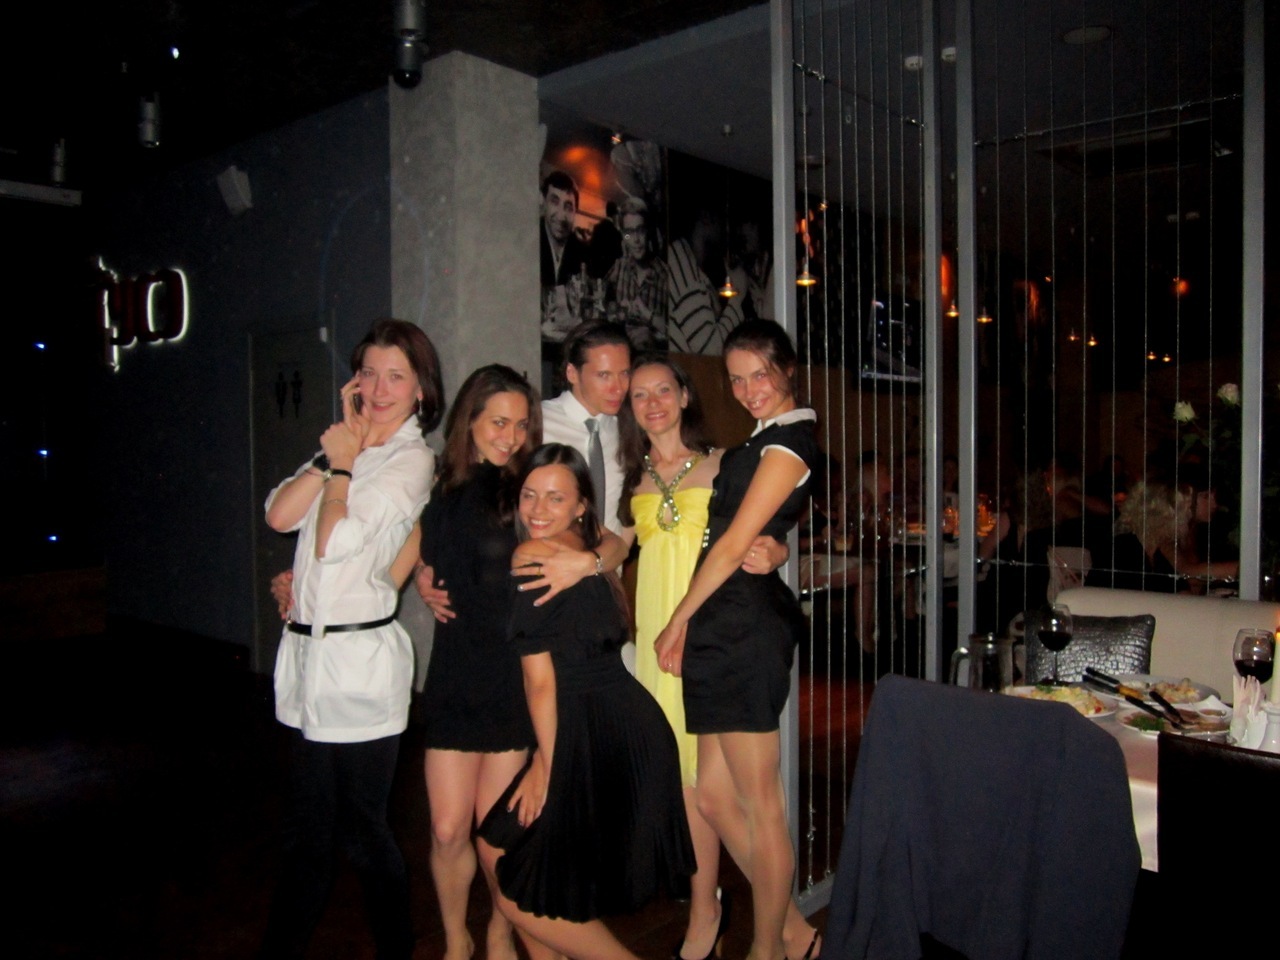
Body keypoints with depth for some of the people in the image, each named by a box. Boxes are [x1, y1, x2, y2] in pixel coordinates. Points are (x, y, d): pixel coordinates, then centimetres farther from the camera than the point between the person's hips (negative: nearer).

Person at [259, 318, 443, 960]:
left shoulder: (410, 460, -9)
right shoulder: (346, 448, 13)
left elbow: (334, 542, -17)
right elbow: (280, 515, 1)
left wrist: (342, 463, -5)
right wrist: (334, 453, -3)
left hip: (360, 658, -7)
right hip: (308, 651, 7)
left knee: (362, 830, 6)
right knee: (307, 829, 19)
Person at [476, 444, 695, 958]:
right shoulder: (587, 553, 16)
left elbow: (541, 680, -10)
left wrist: (546, 763, -1)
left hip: (596, 738, -9)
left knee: (520, 897, 5)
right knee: (498, 846, 21)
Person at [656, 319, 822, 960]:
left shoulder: (787, 444, -9)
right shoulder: (765, 442, 20)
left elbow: (733, 545, -12)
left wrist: (679, 620, -3)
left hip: (746, 627, -10)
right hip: (725, 630, 10)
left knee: (759, 805, 3)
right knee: (714, 796, 13)